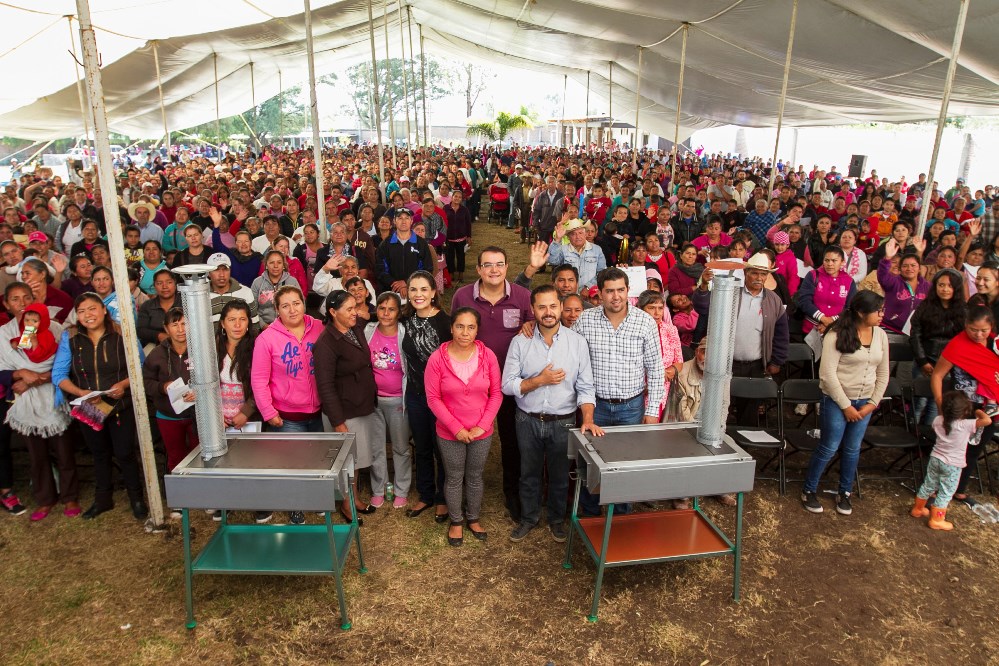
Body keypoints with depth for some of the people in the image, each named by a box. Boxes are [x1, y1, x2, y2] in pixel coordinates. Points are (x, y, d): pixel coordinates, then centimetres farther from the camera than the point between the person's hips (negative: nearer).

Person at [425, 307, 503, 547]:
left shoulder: (488, 356, -11)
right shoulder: (437, 359, -15)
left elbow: (496, 393, -5)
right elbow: (433, 398, -12)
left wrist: (482, 426, -12)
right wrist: (456, 428, -15)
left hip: (482, 432, 1)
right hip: (449, 433, -1)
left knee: (475, 477, 19)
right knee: (454, 478, 15)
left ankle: (473, 518, 41)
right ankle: (456, 521, 37)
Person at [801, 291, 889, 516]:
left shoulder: (881, 335, 3)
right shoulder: (837, 335, -15)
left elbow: (883, 374, 9)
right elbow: (827, 373, -17)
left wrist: (872, 404, 0)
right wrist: (846, 406, -14)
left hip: (865, 402, 5)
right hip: (837, 400, -5)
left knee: (852, 449, 12)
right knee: (829, 448, 1)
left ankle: (845, 493, 29)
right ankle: (808, 491, 19)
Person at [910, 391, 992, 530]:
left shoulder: (938, 421, -6)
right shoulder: (965, 425, -22)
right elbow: (987, 420, -27)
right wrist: (978, 412, -8)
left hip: (935, 459, 5)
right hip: (952, 465, -5)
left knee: (928, 486, 20)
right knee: (945, 493, 6)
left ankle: (917, 509, 35)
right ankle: (936, 520, 12)